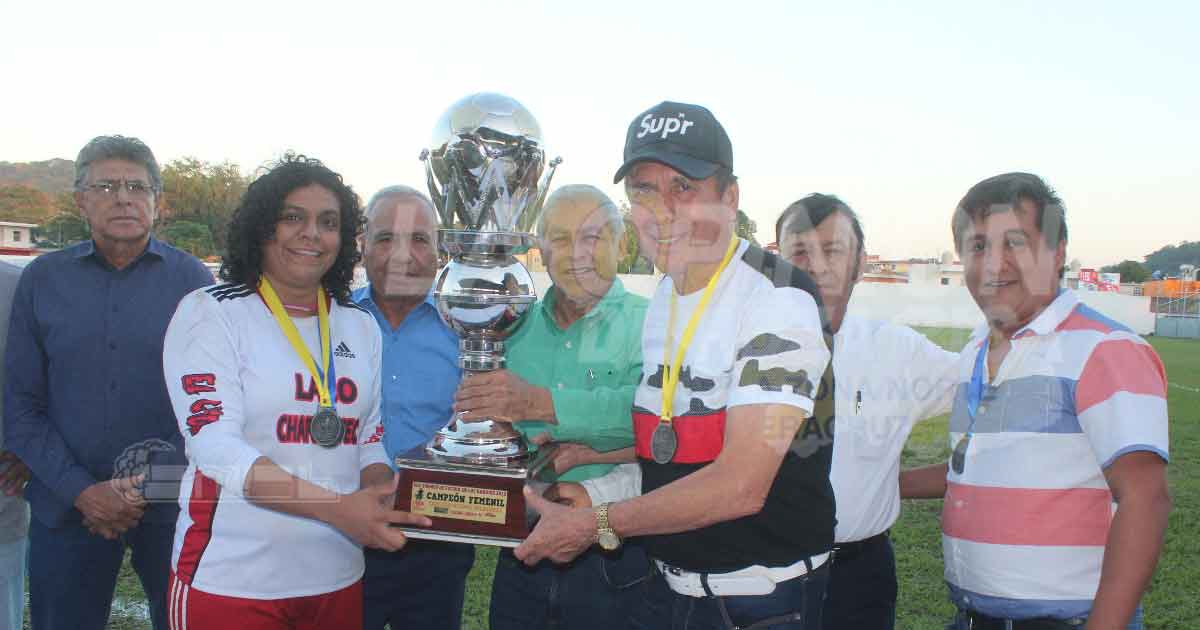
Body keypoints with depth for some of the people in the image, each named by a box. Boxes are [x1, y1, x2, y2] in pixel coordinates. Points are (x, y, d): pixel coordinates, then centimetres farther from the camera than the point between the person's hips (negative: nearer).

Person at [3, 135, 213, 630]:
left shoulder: (192, 279, -1)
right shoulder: (42, 279, 2)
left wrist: (156, 480, -12)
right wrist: (81, 491, -8)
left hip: (173, 506, -1)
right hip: (67, 509, 1)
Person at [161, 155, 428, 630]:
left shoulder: (361, 327, 8)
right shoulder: (208, 312, -6)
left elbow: (368, 439, 12)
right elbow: (214, 444, -16)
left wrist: (381, 495, -11)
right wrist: (336, 506, -26)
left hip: (337, 578, 5)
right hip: (229, 579, -4)